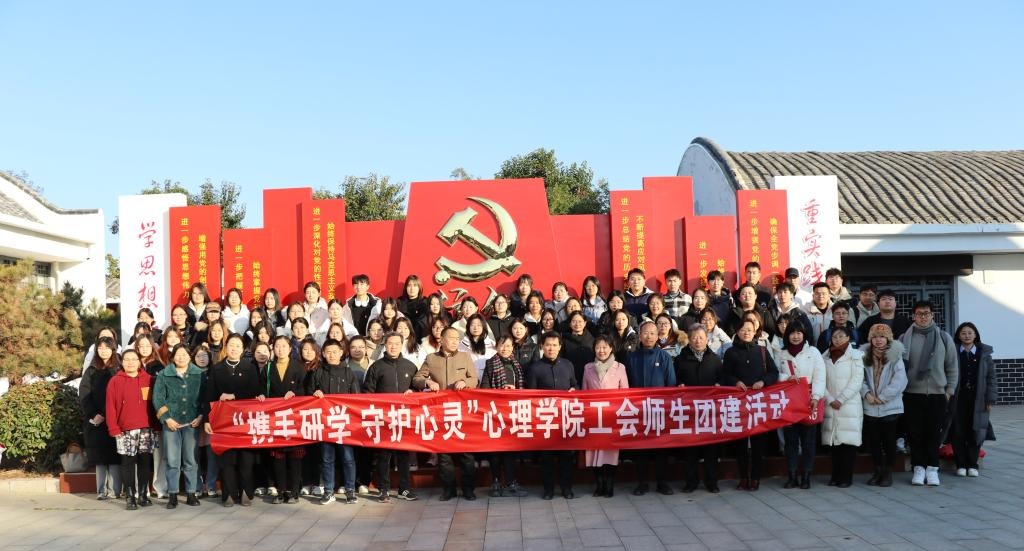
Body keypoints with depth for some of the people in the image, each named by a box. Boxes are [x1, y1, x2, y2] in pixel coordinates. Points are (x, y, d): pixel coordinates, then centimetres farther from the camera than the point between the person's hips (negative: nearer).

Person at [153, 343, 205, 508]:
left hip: (192, 422, 0)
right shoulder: (164, 375, 5)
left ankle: (191, 494, 10)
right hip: (171, 423, 0)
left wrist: (200, 416, -3)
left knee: (191, 460, 3)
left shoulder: (199, 374, 6)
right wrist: (166, 418, -7)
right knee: (172, 461, -1)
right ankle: (172, 495, 6)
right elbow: (157, 398, 1)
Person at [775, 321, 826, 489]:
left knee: (808, 440, 2)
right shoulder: (781, 354, 9)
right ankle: (792, 476, 12)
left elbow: (819, 376, -5)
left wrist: (815, 397, -14)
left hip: (808, 402, -2)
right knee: (790, 439, 5)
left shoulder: (813, 352, 1)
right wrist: (787, 378, -12)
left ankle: (806, 476, 11)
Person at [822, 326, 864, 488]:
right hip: (830, 406, 3)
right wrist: (830, 400, -5)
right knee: (834, 440, 4)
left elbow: (857, 381, -6)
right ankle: (836, 475, 11)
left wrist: (840, 399, -9)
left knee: (848, 440, -4)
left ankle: (846, 476, 2)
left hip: (850, 405, -3)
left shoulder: (855, 355, -1)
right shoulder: (825, 357, 11)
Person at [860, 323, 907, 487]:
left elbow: (900, 381, -13)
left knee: (889, 441, 5)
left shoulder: (895, 356, -6)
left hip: (890, 407, -3)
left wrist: (882, 397, -13)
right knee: (872, 441, 9)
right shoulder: (864, 355, 3)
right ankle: (878, 471, 24)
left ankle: (888, 472, 20)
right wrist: (866, 393, -15)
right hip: (870, 408, 3)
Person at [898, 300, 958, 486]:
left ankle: (932, 468, 12)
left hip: (937, 394, 1)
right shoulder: (905, 338, 1)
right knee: (915, 432, 3)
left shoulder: (944, 338, 5)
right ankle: (918, 467, 12)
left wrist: (950, 390, 4)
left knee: (934, 432, 3)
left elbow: (952, 366, 8)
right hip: (912, 394, -1)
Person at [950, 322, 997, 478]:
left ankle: (972, 465, 14)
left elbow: (991, 377, 4)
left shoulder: (984, 353, 5)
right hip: (957, 399, -1)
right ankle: (961, 464, 10)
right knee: (958, 432, 1)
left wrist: (990, 399, -2)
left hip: (978, 400, 1)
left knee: (975, 432, 3)